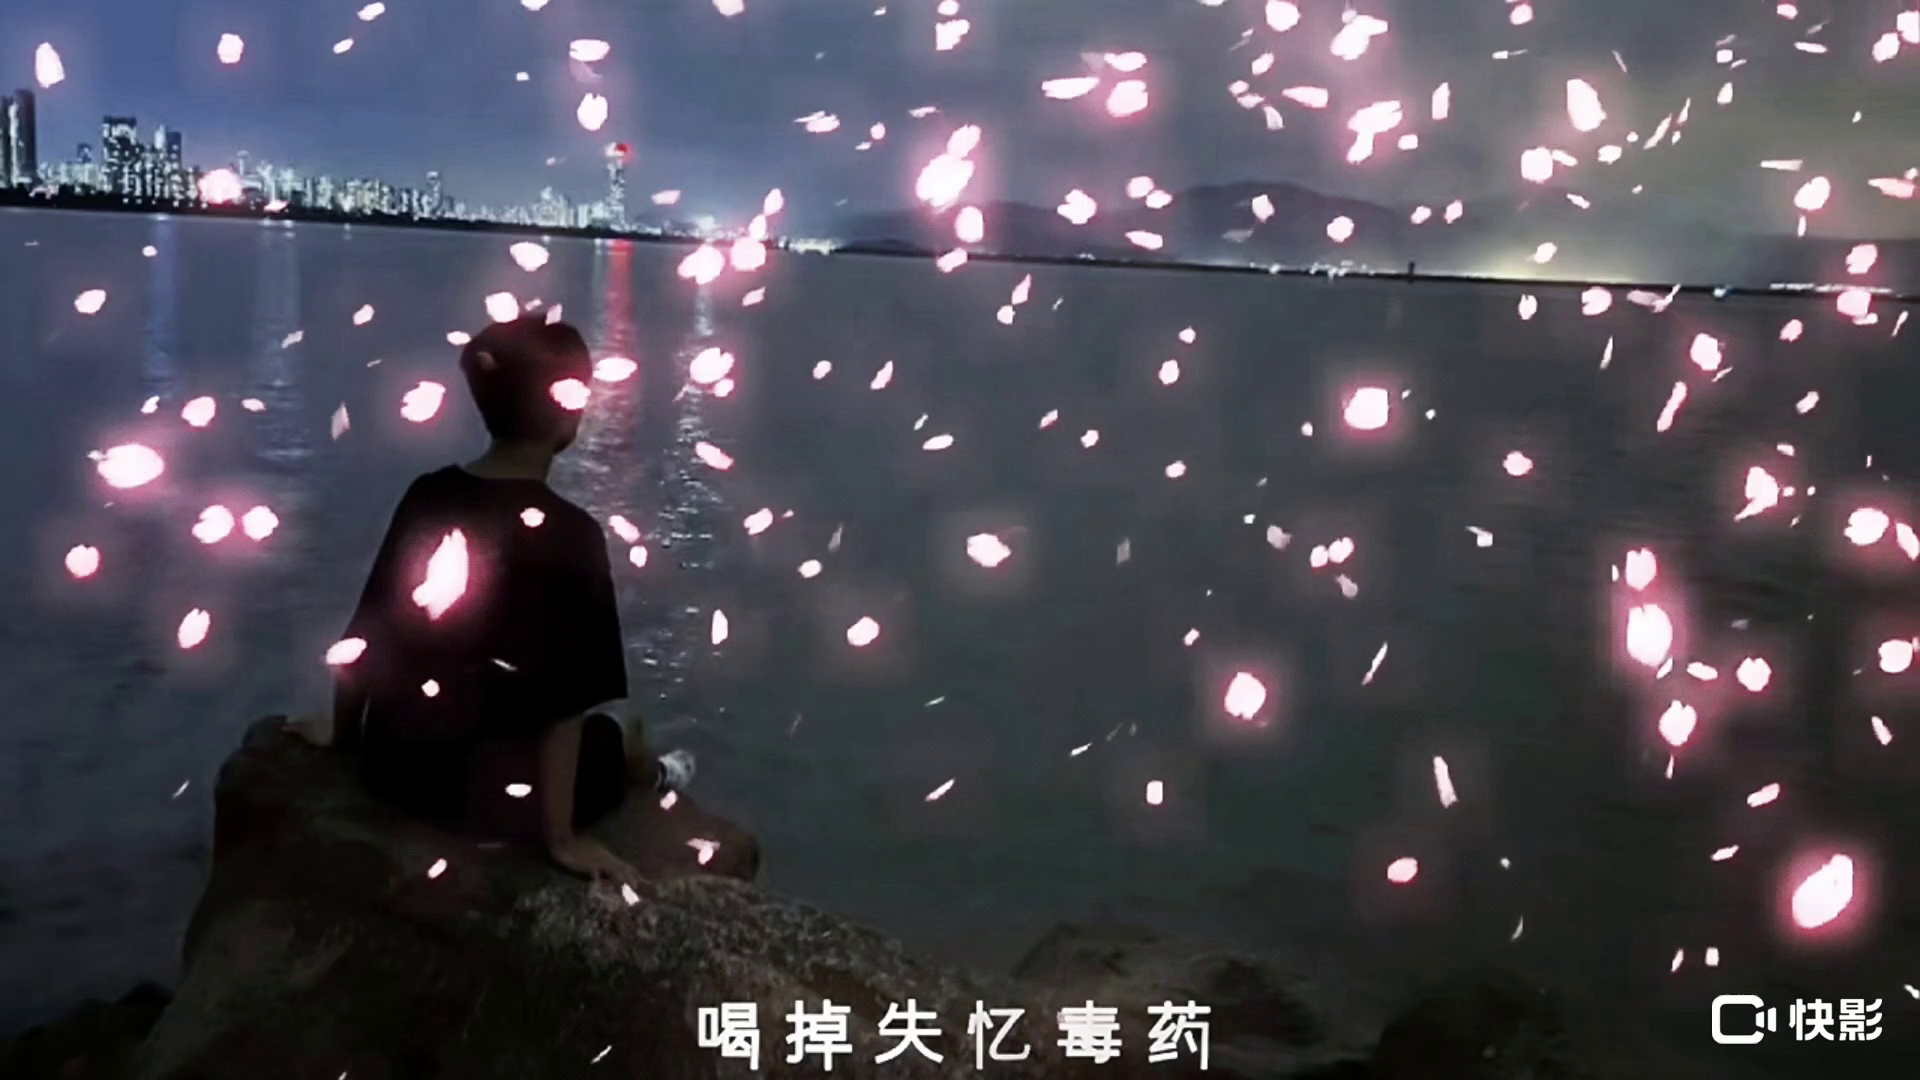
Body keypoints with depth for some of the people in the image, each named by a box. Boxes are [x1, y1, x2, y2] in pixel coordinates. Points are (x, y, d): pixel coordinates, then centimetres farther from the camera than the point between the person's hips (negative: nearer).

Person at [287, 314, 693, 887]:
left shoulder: (426, 495, -3)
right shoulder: (569, 535, -19)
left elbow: (364, 633, 5)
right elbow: (565, 698, -20)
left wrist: (343, 734, 22)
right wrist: (561, 838, -15)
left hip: (389, 767, 5)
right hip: (489, 794, -5)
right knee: (610, 737, 27)